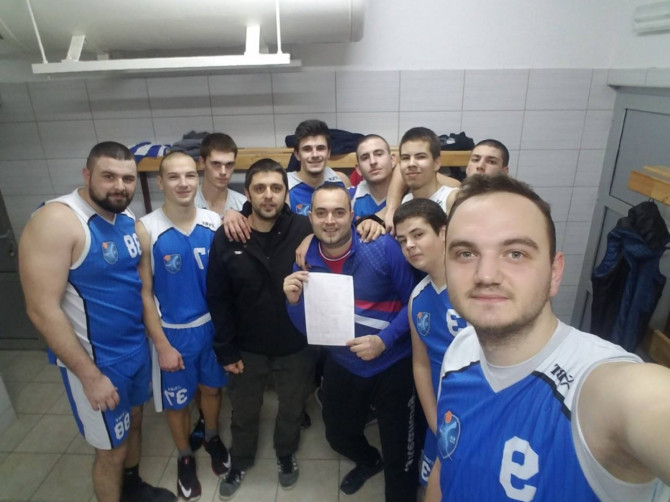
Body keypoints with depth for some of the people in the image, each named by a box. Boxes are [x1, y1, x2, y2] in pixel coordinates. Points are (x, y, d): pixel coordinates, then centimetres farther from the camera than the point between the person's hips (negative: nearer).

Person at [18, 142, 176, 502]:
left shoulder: (128, 218, 1)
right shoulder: (57, 220, -22)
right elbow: (42, 309, -23)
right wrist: (90, 375, -19)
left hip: (137, 348, 8)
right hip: (96, 360, -7)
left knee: (134, 421, 26)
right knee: (111, 449, 10)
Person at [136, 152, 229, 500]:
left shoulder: (215, 223, -9)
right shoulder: (145, 230, -16)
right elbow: (144, 293, -12)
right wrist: (162, 345, -11)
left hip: (213, 325, 2)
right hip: (172, 332, -2)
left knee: (211, 387, 22)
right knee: (177, 401, 16)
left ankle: (213, 438, 50)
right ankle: (184, 456, 43)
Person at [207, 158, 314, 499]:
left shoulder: (304, 231, -18)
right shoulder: (226, 238, -11)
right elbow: (218, 299, -6)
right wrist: (226, 349, -6)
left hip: (295, 345, -1)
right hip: (247, 347, 1)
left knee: (292, 410, 22)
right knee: (244, 413, 23)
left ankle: (286, 455, 51)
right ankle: (240, 461, 51)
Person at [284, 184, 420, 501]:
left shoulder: (383, 248, -21)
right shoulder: (305, 263, -7)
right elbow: (308, 330, -1)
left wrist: (384, 340, -25)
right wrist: (294, 301, -20)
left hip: (393, 367, -4)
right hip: (342, 367, 5)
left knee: (400, 456, 10)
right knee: (338, 436, 27)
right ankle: (369, 461, 61)